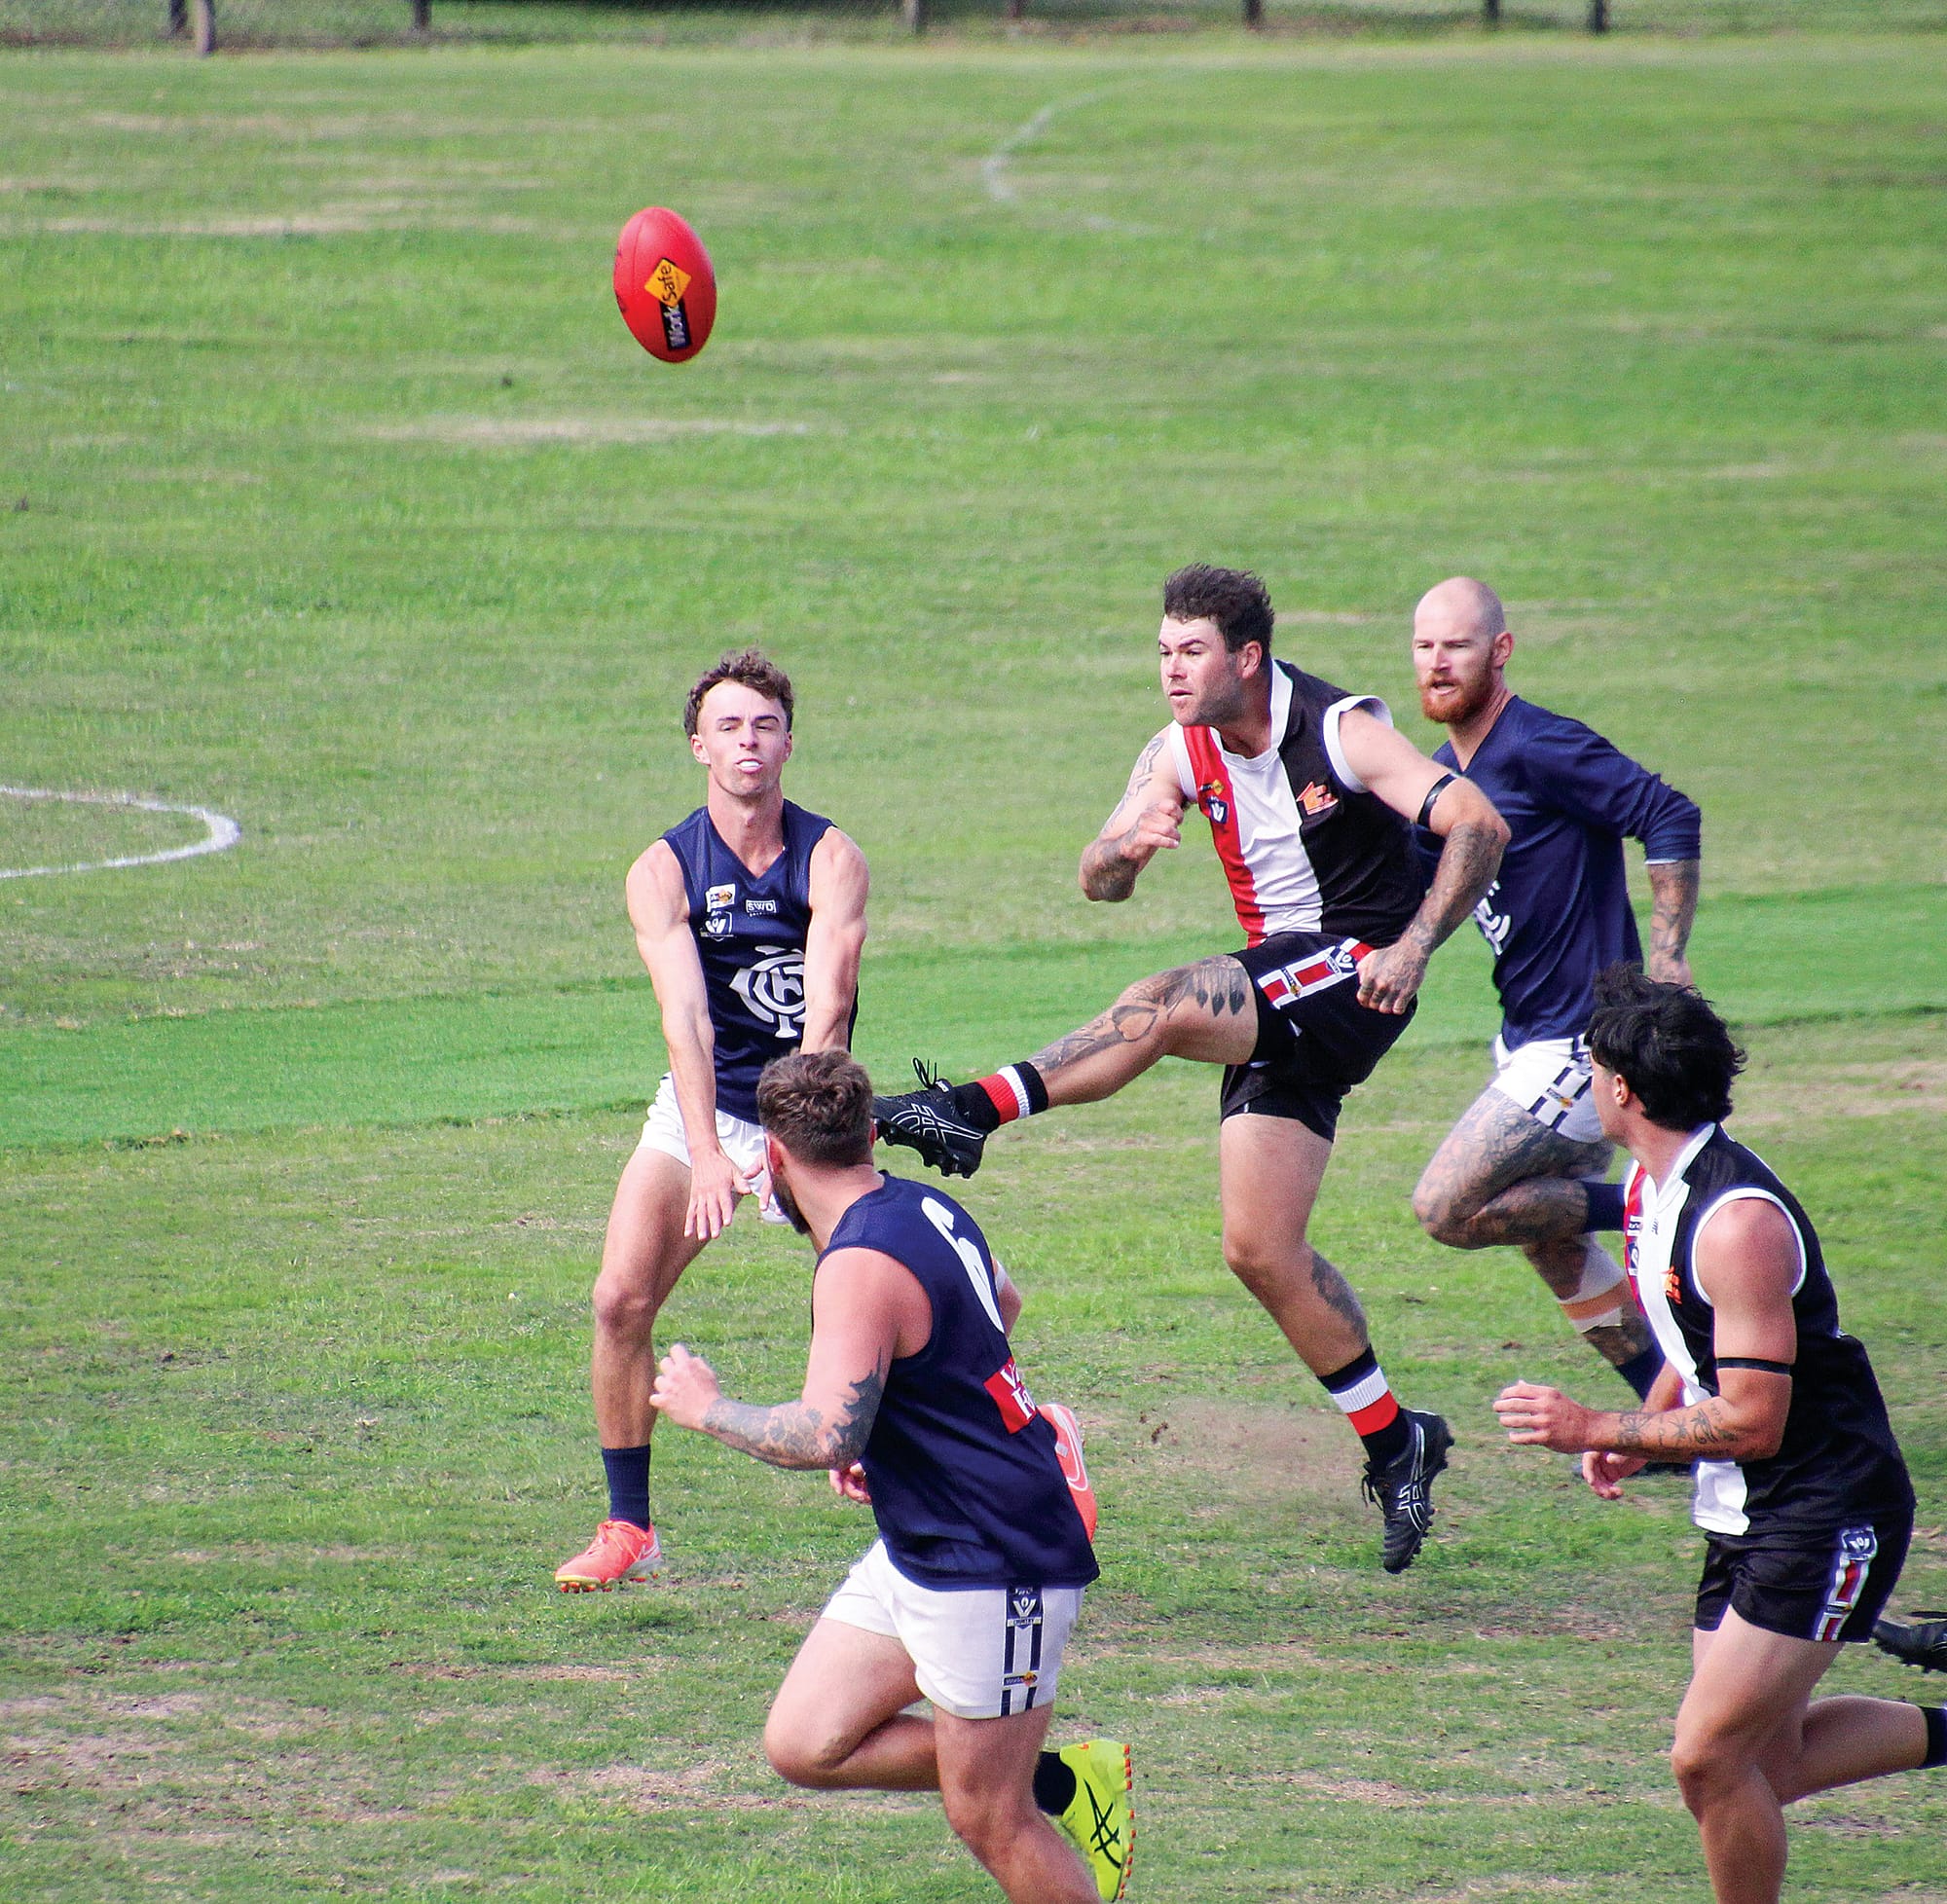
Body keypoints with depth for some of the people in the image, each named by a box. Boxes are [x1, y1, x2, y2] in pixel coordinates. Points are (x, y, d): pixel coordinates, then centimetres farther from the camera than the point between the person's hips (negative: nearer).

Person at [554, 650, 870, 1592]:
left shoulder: (830, 858, -12)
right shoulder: (663, 871, -9)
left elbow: (829, 1004, -24)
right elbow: (684, 1015, -23)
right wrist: (708, 1154, -36)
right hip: (702, 1108, 1)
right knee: (621, 1300, -12)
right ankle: (628, 1528, 0)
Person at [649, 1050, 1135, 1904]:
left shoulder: (863, 1266, -23)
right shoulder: (927, 1210, 6)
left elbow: (823, 1437, -35)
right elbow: (1000, 1300, 29)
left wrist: (706, 1408, -18)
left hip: (992, 1571, -10)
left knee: (986, 1823, -2)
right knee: (802, 1746, 8)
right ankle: (1058, 1782, 19)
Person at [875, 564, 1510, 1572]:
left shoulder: (1339, 732, -14)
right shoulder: (1181, 754, 5)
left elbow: (1479, 825, -22)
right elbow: (1099, 881, 0)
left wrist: (1414, 947, -32)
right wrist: (1125, 846, -25)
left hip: (1356, 974, -7)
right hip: (1284, 996, 7)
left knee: (1162, 1005, -31)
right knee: (1259, 1250, 1)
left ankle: (970, 1110, -30)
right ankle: (1395, 1444, 12)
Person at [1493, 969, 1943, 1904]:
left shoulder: (1738, 1221, -25)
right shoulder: (1650, 1187, 6)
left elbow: (1752, 1422, -25)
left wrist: (1594, 1429, -21)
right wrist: (1636, 1435, 4)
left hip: (1826, 1514, -10)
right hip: (1745, 1515, 10)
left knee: (1709, 1755, -13)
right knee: (1766, 1763, 12)